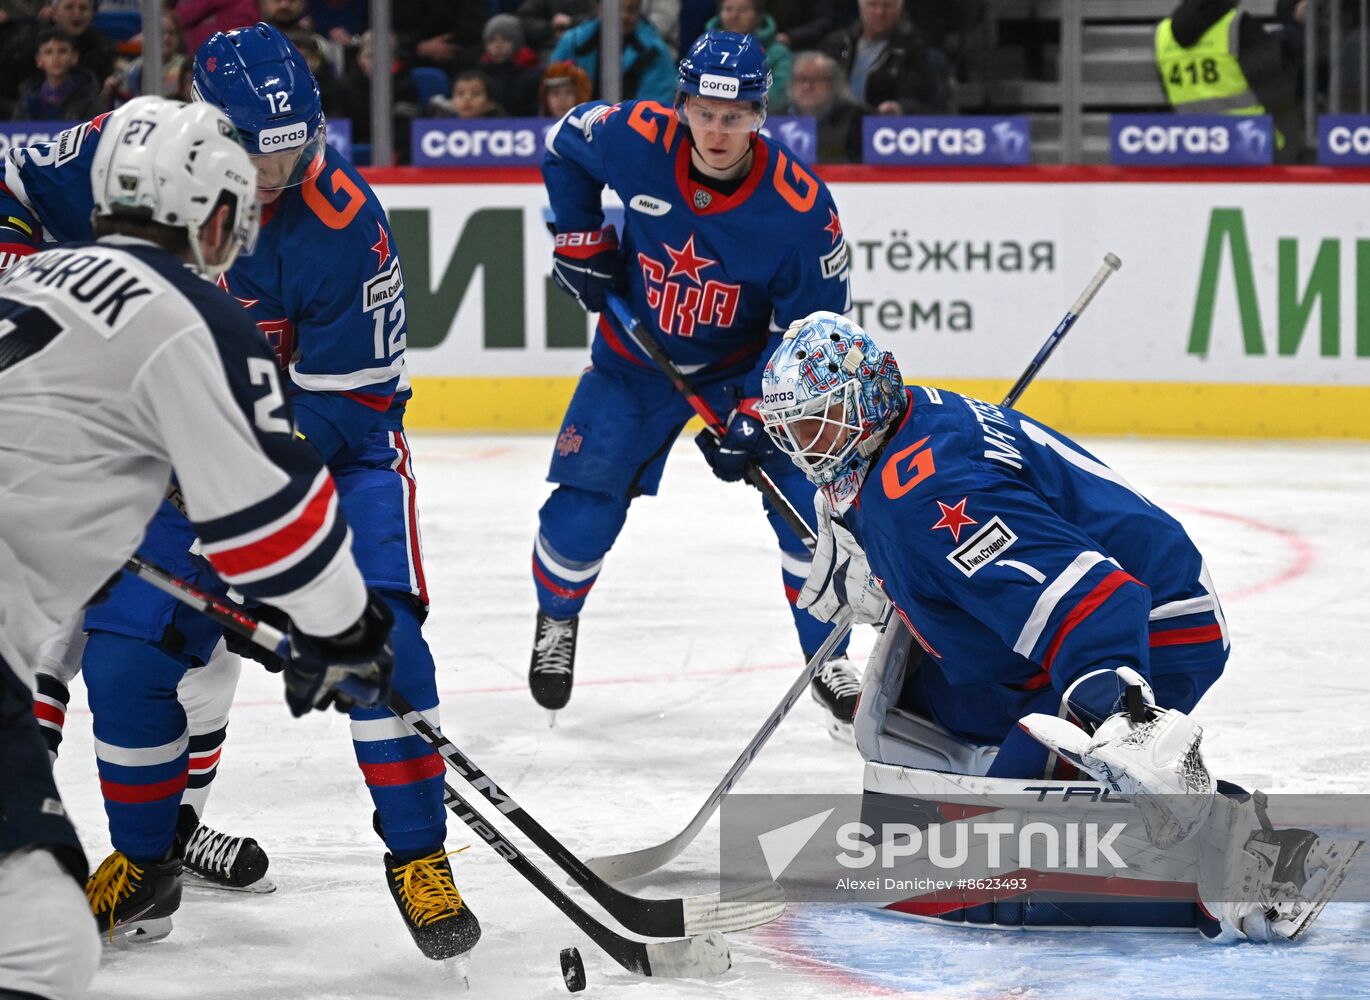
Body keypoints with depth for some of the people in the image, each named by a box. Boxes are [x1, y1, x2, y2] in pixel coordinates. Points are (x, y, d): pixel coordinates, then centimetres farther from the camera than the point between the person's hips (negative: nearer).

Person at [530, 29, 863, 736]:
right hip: (636, 354, 1)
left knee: (805, 500, -12)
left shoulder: (799, 207, -28)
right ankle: (556, 620, 27)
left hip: (746, 365, -1)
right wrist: (581, 237, -4)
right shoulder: (634, 139, -24)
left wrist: (755, 411, -24)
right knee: (583, 508, -4)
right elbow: (564, 147, 1)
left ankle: (829, 663, 7)